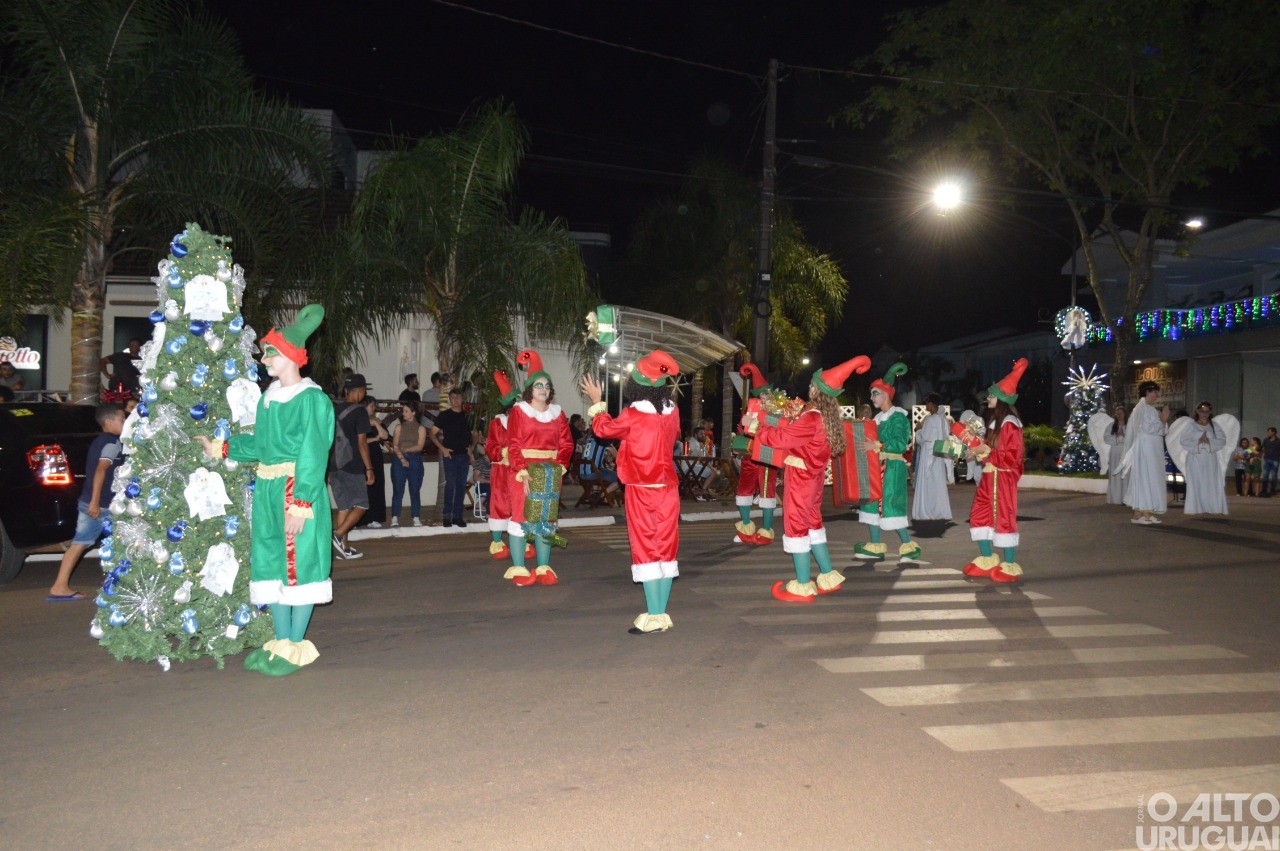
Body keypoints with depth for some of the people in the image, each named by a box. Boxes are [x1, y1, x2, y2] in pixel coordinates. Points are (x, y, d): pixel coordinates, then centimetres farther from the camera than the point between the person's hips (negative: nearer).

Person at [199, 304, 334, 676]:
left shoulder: (311, 399, -12)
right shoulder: (268, 398, 13)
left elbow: (312, 457, -16)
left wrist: (300, 504, -19)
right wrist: (220, 449, 23)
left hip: (299, 489, -8)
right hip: (267, 490, 8)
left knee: (298, 564, 0)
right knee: (272, 563, 12)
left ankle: (296, 646, 10)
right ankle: (281, 641, 24)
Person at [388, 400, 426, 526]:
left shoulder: (421, 428, 6)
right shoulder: (399, 427, 10)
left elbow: (419, 446, -4)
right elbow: (395, 446, 1)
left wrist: (405, 449, -11)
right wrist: (402, 458, -13)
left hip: (415, 460, -1)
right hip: (399, 460, 1)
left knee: (415, 490, 0)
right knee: (397, 490, -2)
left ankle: (416, 518, 4)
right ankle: (395, 518, 0)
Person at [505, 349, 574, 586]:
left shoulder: (558, 414, 11)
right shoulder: (519, 411, -1)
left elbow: (566, 444, 9)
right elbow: (513, 445, -7)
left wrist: (559, 467, -6)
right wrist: (523, 473, -16)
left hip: (550, 474, 4)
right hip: (523, 471, -4)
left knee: (546, 518, 6)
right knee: (520, 516, -3)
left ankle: (543, 568, 12)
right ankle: (518, 569, 3)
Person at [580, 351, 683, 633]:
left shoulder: (633, 414, -13)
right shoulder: (672, 412, -1)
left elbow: (604, 428, 2)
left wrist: (597, 403, 18)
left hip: (640, 492, -4)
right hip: (668, 489, 4)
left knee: (645, 550, -2)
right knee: (665, 549, 8)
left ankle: (653, 618, -5)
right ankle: (661, 614, 12)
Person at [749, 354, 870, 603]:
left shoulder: (812, 418, -25)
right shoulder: (826, 415, 4)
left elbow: (781, 438, -22)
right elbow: (794, 430, 13)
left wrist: (755, 426, -9)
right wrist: (767, 419, 16)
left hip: (800, 477, -9)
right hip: (812, 477, 9)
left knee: (797, 526, -1)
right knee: (813, 524, 19)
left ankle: (802, 587, 4)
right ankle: (828, 578, 26)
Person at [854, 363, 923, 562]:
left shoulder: (897, 416, -10)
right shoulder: (879, 417, 15)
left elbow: (900, 444, -20)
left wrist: (878, 446, -28)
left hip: (893, 467, -9)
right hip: (878, 466, 9)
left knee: (890, 506, -9)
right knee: (873, 502, 7)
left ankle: (909, 546, 1)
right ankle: (875, 546, 13)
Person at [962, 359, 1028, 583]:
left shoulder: (1009, 424, -14)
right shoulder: (994, 421, 14)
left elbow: (1012, 456, -19)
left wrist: (986, 451, -19)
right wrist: (978, 452, 6)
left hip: (1002, 478, -10)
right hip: (989, 477, 10)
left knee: (1003, 519, -4)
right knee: (980, 515, 11)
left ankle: (1010, 566, 5)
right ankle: (987, 560, 21)